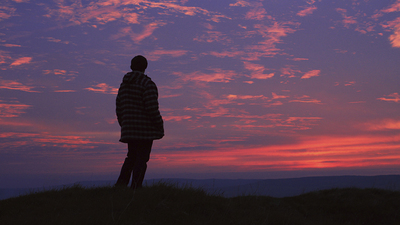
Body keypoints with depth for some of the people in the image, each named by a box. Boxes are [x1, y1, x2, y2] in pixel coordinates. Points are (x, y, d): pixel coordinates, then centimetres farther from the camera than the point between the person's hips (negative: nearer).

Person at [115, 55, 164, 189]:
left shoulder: (124, 84, 12)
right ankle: (135, 188, -6)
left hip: (130, 127, 7)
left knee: (132, 157, 17)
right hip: (145, 128, -6)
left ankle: (121, 184, 4)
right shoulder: (147, 83, -9)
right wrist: (160, 127, -10)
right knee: (142, 158, -2)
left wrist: (124, 127, 22)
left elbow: (119, 109, 13)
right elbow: (152, 108, -17)